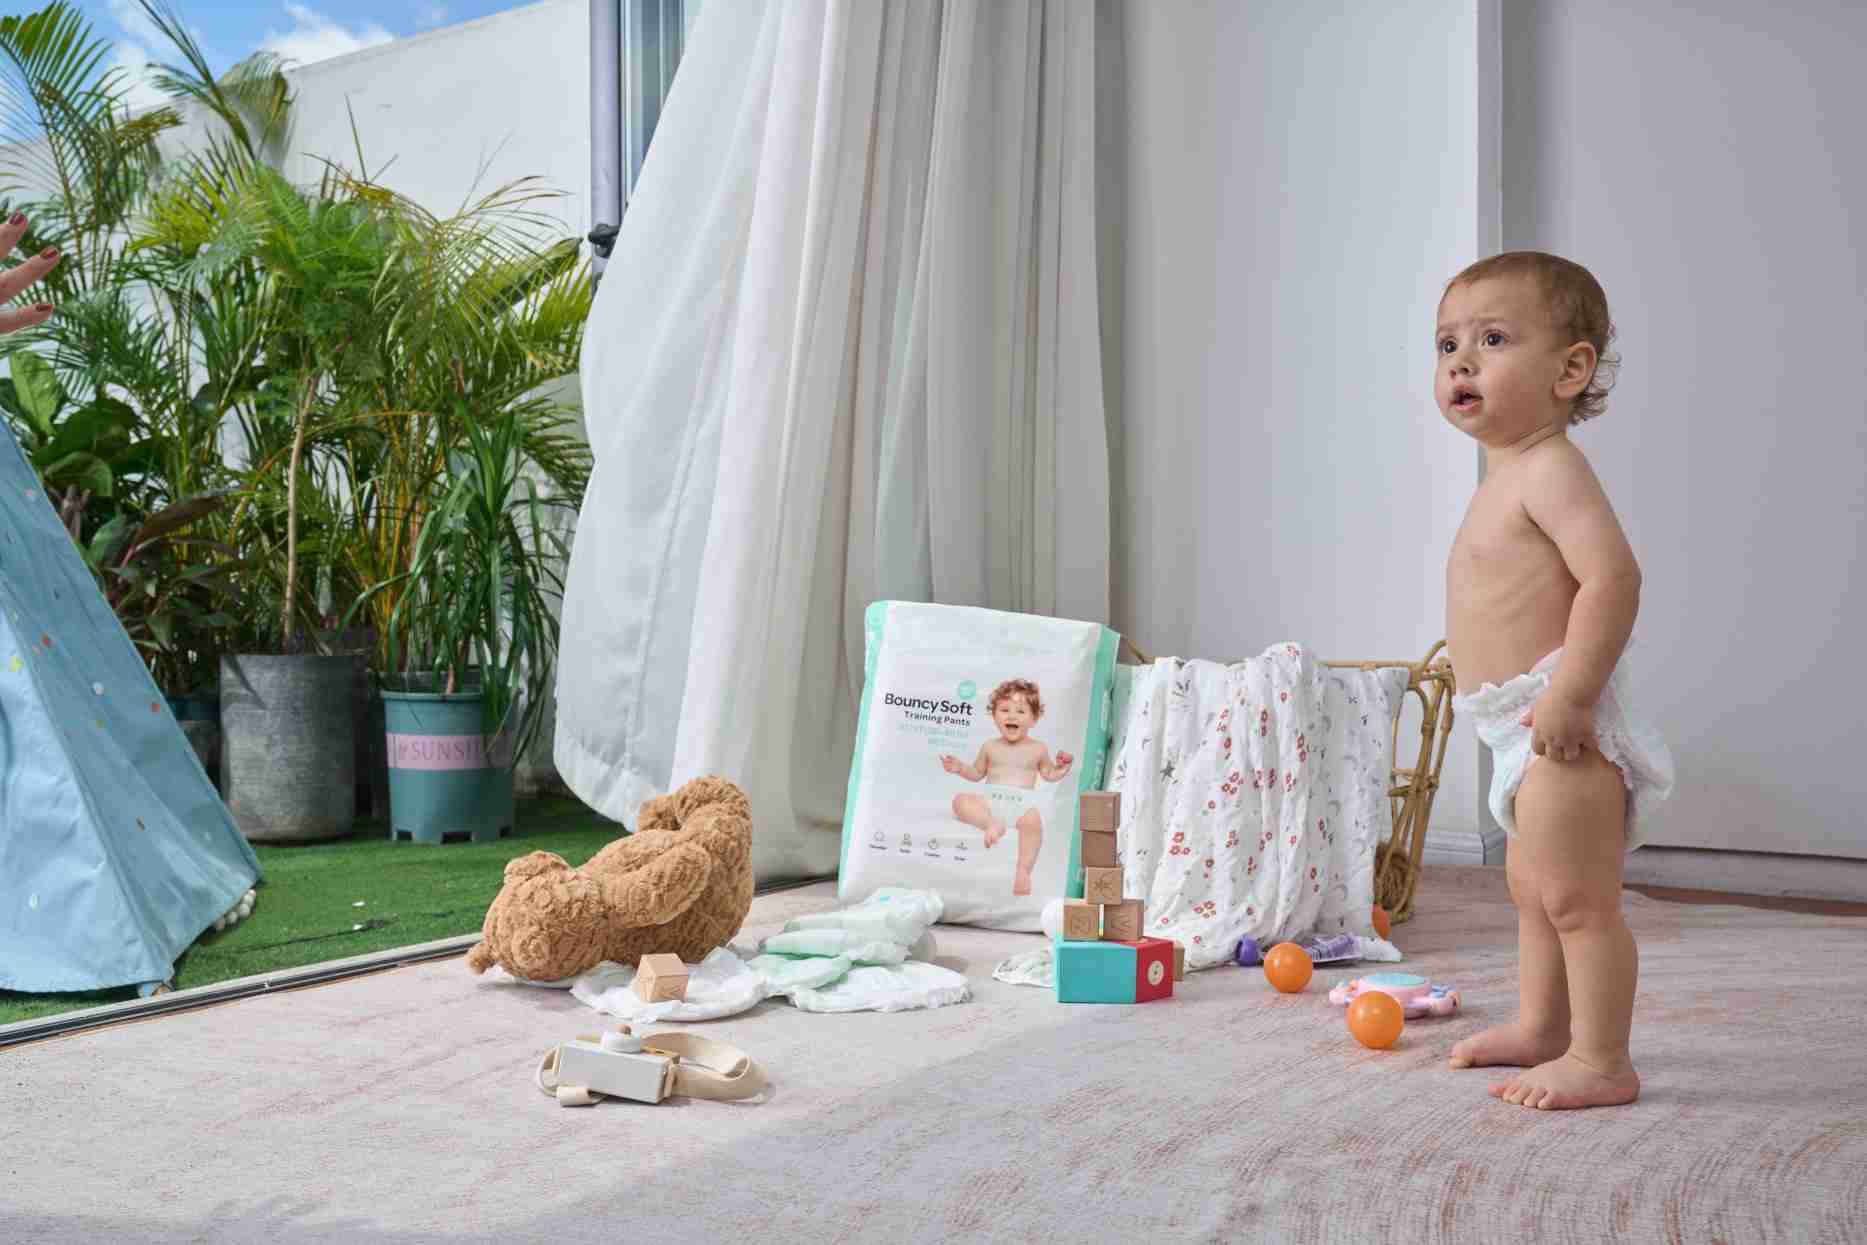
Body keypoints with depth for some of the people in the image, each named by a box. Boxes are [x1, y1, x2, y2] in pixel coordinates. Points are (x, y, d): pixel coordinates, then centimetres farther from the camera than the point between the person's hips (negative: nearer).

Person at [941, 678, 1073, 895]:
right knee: (960, 800, -24)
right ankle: (992, 824, -40)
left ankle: (1023, 872, -33)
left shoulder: (1038, 749, 13)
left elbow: (1050, 775, 24)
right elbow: (977, 773, 25)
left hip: (1023, 802, -2)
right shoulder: (990, 747, 15)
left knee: (1033, 820, -37)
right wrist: (960, 768, 7)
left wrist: (1063, 766, 5)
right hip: (992, 800, 2)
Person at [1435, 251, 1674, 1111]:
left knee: (1575, 899, -6)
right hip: (1523, 731, 11)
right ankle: (1540, 1026, 36)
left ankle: (1601, 1062, 3)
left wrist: (1567, 696, -31)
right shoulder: (1510, 475, 15)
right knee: (1534, 888, 22)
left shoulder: (1549, 469, -16)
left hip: (1559, 726, -11)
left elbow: (1613, 576, -28)